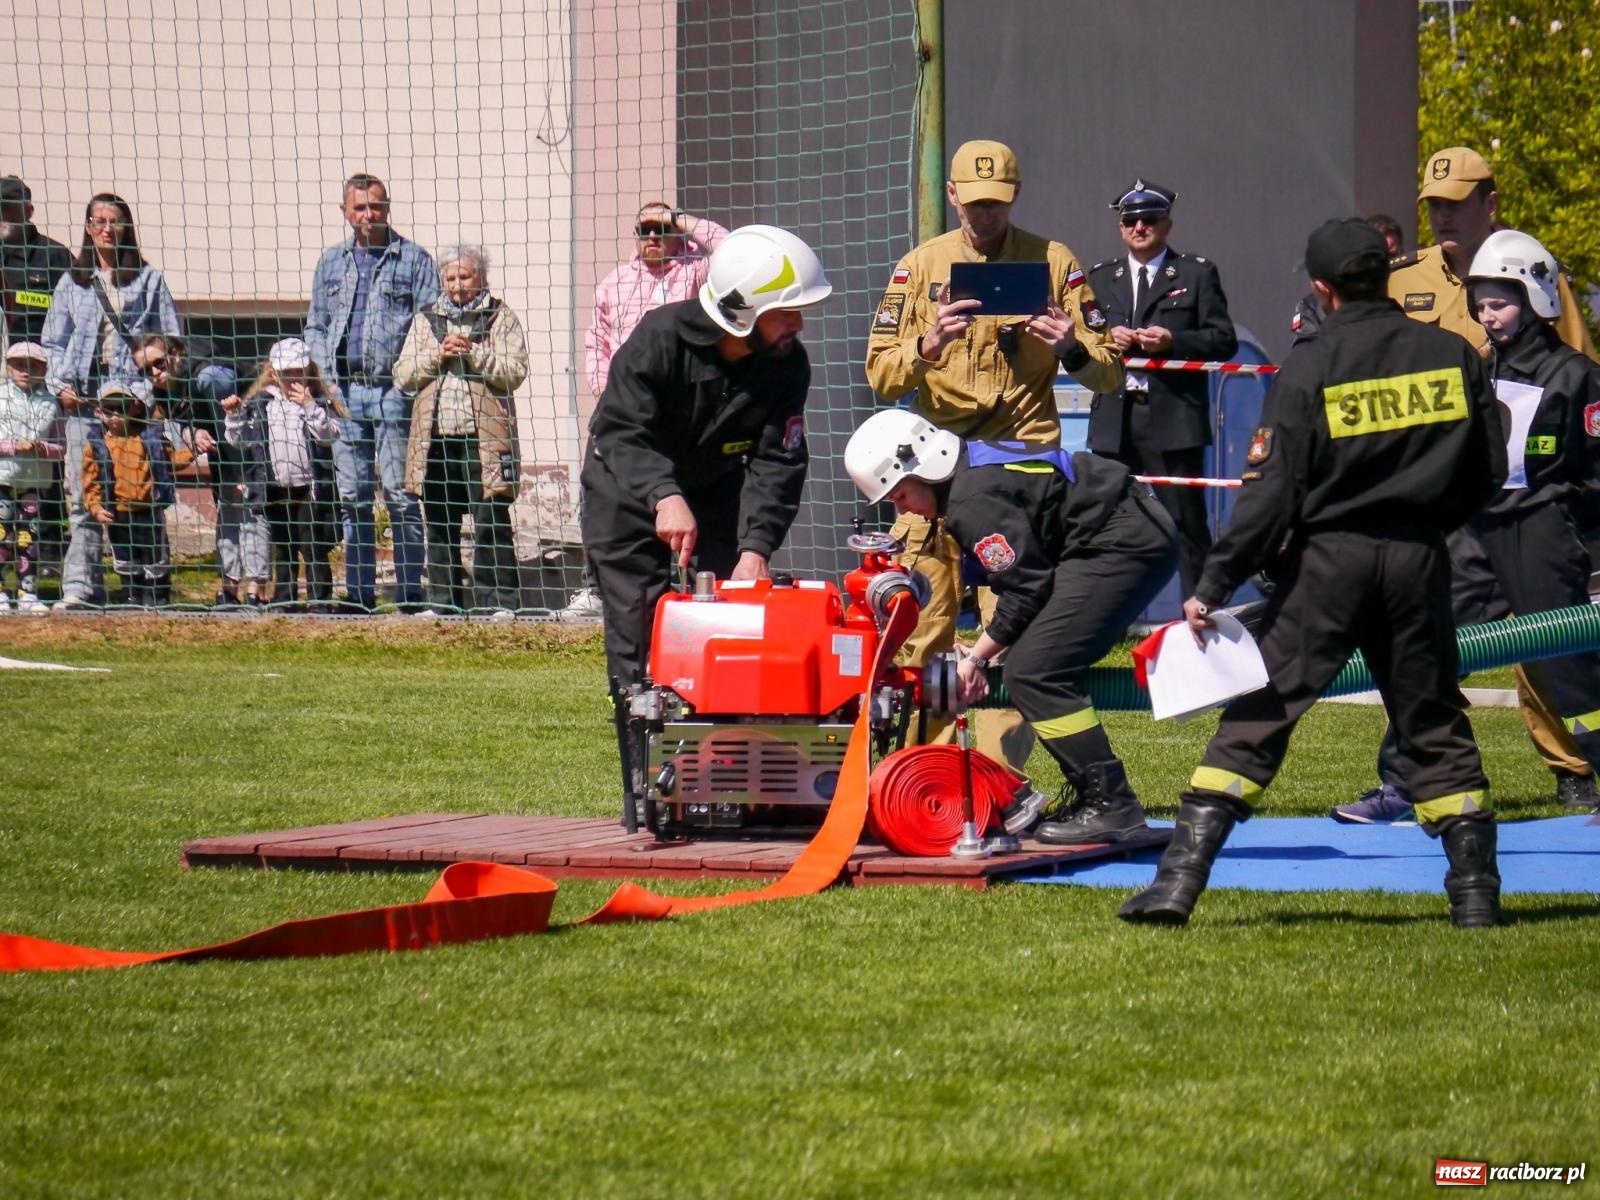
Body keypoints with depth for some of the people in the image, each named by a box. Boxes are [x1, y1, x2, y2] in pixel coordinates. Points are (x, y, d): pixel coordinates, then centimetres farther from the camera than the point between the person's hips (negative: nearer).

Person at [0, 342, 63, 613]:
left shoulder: (49, 403, 6)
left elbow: (61, 448, 7)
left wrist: (43, 448, -13)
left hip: (34, 482, 2)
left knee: (29, 537, 5)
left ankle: (28, 593, 9)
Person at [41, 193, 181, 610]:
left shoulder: (148, 279, 11)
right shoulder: (71, 282, 16)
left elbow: (172, 340, 11)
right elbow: (54, 341, 16)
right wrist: (60, 384, 2)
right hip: (84, 399, 1)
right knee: (84, 496, -5)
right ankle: (81, 585, -8)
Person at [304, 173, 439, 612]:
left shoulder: (414, 260, 3)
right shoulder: (331, 262, 17)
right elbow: (315, 326, 21)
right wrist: (326, 373, 5)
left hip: (392, 391, -4)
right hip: (344, 392, 4)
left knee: (401, 494, -7)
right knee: (352, 497, 6)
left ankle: (410, 591, -5)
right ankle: (359, 592, 11)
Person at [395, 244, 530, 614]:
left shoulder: (501, 319, 6)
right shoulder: (426, 321, 18)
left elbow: (514, 371, -5)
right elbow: (402, 375, 9)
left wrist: (473, 353, -13)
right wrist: (437, 355, -5)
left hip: (484, 436, -4)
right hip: (435, 436, 4)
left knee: (491, 523, -8)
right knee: (439, 525, 7)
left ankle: (500, 602, -7)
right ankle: (444, 602, 13)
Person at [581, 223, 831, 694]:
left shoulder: (788, 365, -17)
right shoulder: (660, 337, -30)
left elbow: (776, 463, -19)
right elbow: (620, 431, -37)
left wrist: (756, 547, -33)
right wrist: (664, 497, -54)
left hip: (715, 492, 4)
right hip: (629, 491, -4)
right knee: (638, 635, -8)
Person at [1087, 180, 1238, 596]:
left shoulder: (1197, 274, 7)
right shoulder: (1101, 278, 18)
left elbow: (1224, 340, 0)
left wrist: (1173, 341, -14)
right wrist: (1106, 340, -5)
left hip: (1173, 418, -4)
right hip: (1115, 419, 4)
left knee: (1187, 522, -4)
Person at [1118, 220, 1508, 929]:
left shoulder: (1307, 371, -6)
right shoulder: (1454, 356, 3)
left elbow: (1273, 493, -10)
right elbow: (1488, 474, 9)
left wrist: (1212, 588, -6)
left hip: (1328, 559, -3)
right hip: (1418, 563, 3)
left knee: (1256, 716, -1)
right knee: (1434, 723, 14)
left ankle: (1181, 878, -7)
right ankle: (1475, 888, 10)